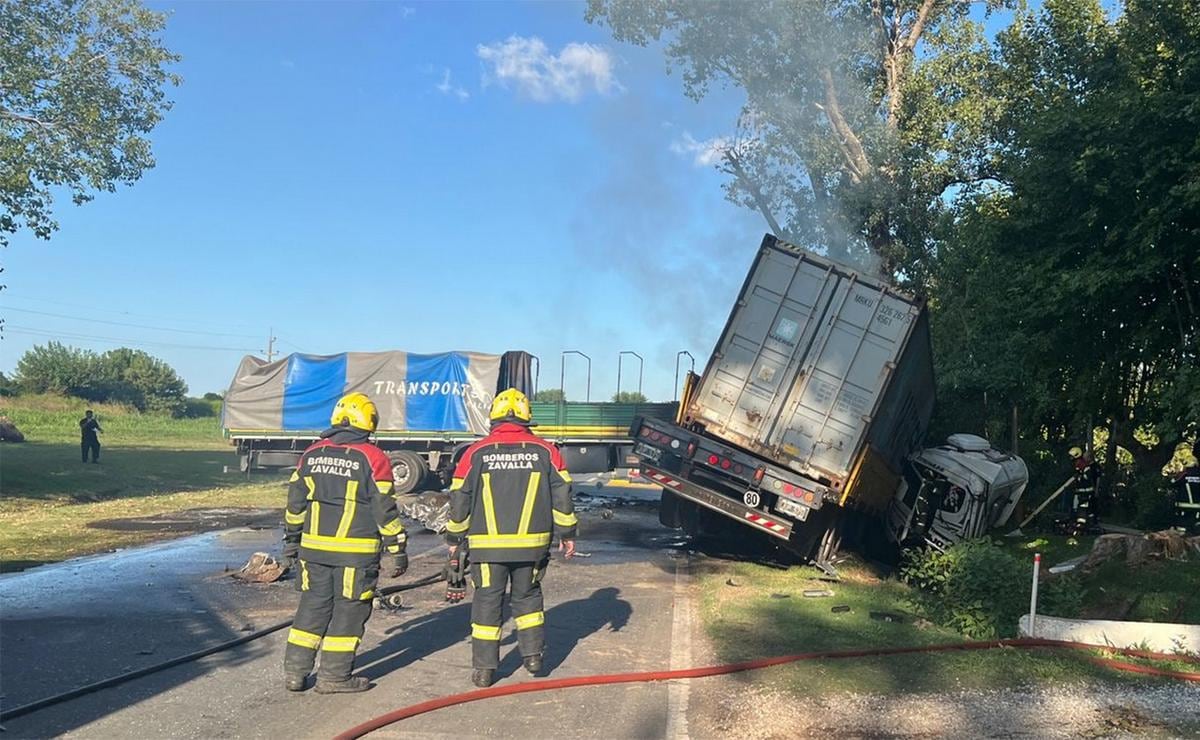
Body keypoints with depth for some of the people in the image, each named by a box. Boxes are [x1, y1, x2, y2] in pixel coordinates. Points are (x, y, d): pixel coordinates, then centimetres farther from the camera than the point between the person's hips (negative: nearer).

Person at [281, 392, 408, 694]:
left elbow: (295, 502, 12)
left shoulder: (312, 454, 7)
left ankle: (295, 671, 20)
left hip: (314, 546, 5)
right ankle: (334, 676, 10)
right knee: (349, 610, 5)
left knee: (313, 605, 15)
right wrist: (397, 548, -2)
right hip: (356, 551, -5)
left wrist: (291, 540, 23)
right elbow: (384, 509, -8)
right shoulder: (372, 459, -8)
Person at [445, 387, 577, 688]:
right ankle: (533, 655, 21)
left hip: (487, 545, -1)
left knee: (487, 601, 8)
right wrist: (567, 533, 13)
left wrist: (454, 537, 14)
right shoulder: (545, 451, 0)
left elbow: (460, 500, 2)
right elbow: (562, 496, 2)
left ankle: (484, 668, 11)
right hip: (533, 544, 1)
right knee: (527, 596, 20)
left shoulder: (476, 453, -2)